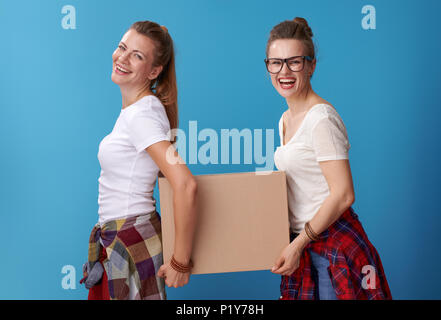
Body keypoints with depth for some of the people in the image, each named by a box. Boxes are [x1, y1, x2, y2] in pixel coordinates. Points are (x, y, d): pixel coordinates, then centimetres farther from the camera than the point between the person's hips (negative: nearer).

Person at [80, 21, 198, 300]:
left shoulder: (141, 115, -19)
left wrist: (181, 262, -23)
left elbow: (185, 185, -29)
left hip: (132, 243, -9)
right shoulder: (135, 109, 9)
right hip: (114, 241, 9)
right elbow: (167, 171, 19)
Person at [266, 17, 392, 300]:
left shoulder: (321, 118, -16)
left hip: (333, 242, -8)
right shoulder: (286, 119, 12)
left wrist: (298, 243, -17)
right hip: (304, 243, 8)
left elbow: (343, 194, -20)